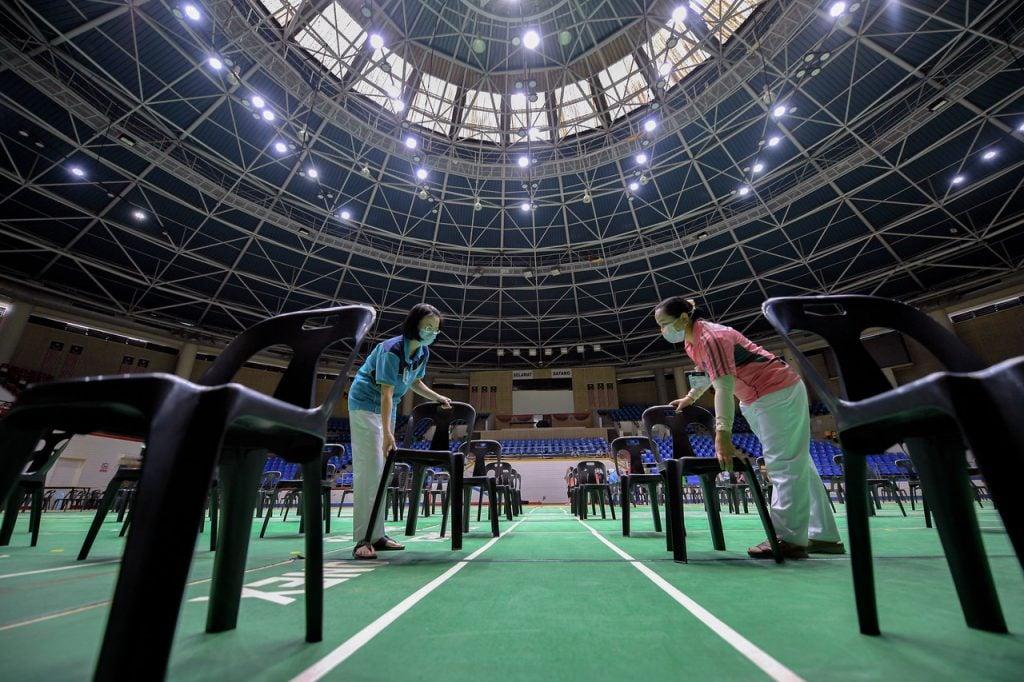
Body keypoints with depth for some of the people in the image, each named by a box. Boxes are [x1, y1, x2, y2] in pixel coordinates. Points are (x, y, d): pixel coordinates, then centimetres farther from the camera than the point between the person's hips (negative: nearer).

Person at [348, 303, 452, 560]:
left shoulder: (423, 352, -1)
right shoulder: (391, 350, -25)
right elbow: (386, 393, -28)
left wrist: (437, 397, 4)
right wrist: (387, 433, -31)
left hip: (387, 409, 8)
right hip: (365, 404, -8)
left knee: (382, 471, 8)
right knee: (368, 470, -12)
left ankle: (377, 536, 14)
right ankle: (362, 540, -7)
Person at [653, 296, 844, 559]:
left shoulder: (711, 338, -27)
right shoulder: (691, 341, 3)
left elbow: (724, 386, -36)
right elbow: (709, 372, 22)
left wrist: (722, 433, -42)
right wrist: (689, 398, 23)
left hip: (779, 394, -10)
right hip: (757, 400, 10)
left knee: (784, 466, -9)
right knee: (797, 466, 12)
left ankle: (789, 539, -5)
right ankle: (824, 536, 22)